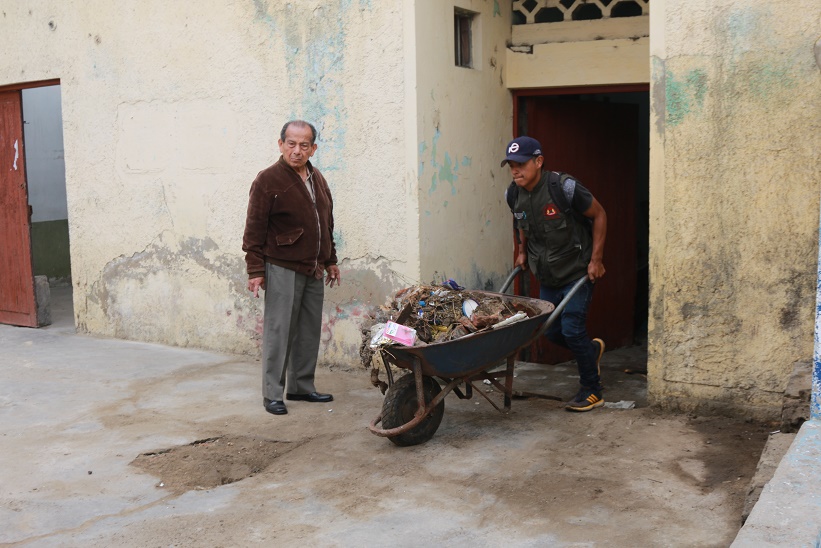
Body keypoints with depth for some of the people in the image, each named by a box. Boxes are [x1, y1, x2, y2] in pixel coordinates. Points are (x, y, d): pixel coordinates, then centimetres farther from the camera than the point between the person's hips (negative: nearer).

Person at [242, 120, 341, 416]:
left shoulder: (317, 179, 13)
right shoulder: (268, 180, -9)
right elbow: (254, 229, -10)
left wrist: (330, 260, 21)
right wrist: (255, 270, -13)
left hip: (313, 271, 7)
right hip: (282, 269, -7)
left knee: (309, 331, 11)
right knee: (278, 331, -2)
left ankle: (302, 386, 23)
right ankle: (272, 394, 7)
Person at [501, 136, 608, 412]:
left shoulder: (563, 187, -23)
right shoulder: (514, 194, -5)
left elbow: (599, 215, -11)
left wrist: (596, 260, -13)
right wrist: (522, 250, 10)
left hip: (577, 272, -6)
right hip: (547, 275, 6)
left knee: (572, 329, -10)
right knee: (552, 332, 11)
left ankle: (592, 391, 9)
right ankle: (592, 349, 42)